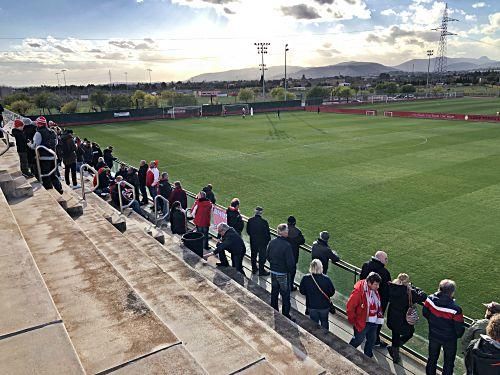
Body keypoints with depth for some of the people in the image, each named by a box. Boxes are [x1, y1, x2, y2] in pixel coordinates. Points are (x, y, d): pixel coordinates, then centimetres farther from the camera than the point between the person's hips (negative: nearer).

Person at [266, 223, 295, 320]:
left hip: (273, 271, 6)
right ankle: (285, 315, 16)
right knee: (285, 295, 8)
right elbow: (290, 262, -21)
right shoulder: (287, 245, -25)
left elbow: (267, 256, 6)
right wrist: (292, 271, -3)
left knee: (274, 292, 20)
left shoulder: (272, 242, -6)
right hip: (283, 273, -6)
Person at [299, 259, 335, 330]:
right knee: (324, 322, 24)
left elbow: (302, 291, -6)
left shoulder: (306, 279, -20)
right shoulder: (326, 279, -23)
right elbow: (332, 292, -9)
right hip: (324, 306, 0)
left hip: (312, 306, 0)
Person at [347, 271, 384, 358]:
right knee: (358, 340, 13)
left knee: (372, 340, 20)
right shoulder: (358, 291, -29)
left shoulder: (375, 291, -5)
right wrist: (353, 320, -15)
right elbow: (350, 306, -22)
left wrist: (379, 316, 9)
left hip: (374, 322, 7)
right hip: (362, 322, -7)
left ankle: (368, 357, 43)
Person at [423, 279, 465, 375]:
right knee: (449, 361, 23)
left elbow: (425, 313, -4)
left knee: (432, 357, 27)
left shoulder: (430, 299, -24)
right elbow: (459, 328, -21)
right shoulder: (455, 309, -35)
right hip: (449, 339, -4)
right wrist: (459, 335, 3)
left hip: (433, 336, 4)